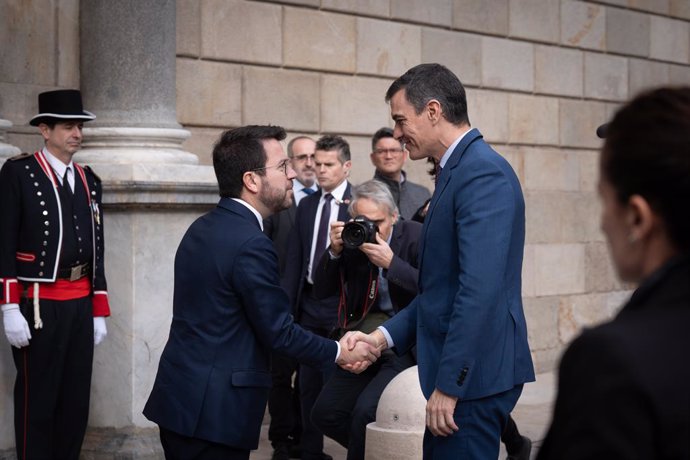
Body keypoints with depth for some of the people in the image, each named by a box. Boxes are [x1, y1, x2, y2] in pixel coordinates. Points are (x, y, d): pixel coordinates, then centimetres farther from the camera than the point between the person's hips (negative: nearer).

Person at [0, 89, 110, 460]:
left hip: (81, 304, 6)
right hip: (39, 304, -6)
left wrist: (98, 311, 13)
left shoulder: (89, 180, 14)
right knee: (37, 402, 1)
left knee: (76, 401, 10)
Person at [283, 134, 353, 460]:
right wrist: (286, 304, 5)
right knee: (309, 385, 12)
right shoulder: (306, 205, 11)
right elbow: (295, 260, 10)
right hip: (309, 305, 6)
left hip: (341, 307, -6)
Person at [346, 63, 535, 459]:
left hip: (473, 373, -10)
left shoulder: (483, 173, -16)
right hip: (463, 369, 10)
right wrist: (385, 335, 10)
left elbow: (479, 290, -24)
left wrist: (448, 386, -22)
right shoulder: (458, 170, 14)